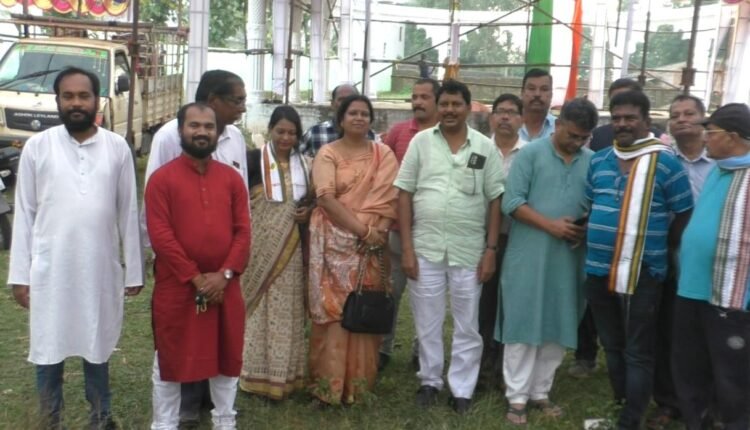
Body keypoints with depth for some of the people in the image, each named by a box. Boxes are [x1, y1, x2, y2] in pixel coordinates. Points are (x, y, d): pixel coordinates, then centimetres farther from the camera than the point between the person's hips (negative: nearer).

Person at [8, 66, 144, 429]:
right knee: (48, 353, 9)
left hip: (100, 270, 1)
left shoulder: (118, 148, 0)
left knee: (96, 350, 14)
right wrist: (20, 274, -2)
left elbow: (128, 213, 3)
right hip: (49, 270, 0)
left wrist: (134, 271, 4)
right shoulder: (37, 147, -1)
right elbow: (24, 214, 1)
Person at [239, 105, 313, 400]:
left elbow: (315, 200, 18)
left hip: (290, 247, 3)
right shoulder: (254, 159, -3)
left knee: (286, 309, 7)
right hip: (258, 246, -3)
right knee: (258, 307, 2)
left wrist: (309, 212, -3)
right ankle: (256, 373, 13)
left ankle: (284, 374, 18)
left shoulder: (305, 164, 9)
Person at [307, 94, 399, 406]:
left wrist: (380, 229, -15)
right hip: (334, 241, -2)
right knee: (332, 309, -2)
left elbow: (391, 196, 3)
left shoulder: (384, 154, 10)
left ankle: (358, 382, 15)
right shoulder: (328, 153, 2)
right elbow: (326, 198, -11)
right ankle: (327, 384, 7)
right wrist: (362, 230, -17)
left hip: (373, 244, 2)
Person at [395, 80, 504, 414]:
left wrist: (491, 250, -2)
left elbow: (495, 201, 3)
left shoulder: (485, 147, 2)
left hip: (469, 251, 0)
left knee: (467, 325, 9)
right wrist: (406, 248, -5)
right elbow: (404, 195, 1)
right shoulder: (421, 142, 2)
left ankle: (462, 389, 22)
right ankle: (429, 381, 28)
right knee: (427, 323, 11)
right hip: (425, 248, 0)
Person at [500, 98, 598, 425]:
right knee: (523, 327, 2)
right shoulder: (530, 154, -2)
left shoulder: (593, 162, 8)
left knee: (558, 329, 10)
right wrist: (550, 225, -16)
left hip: (569, 258, 4)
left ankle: (540, 392, 24)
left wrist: (588, 229, -10)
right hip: (529, 255, -4)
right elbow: (512, 202, -8)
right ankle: (517, 397, 12)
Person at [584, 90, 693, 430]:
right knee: (612, 347, 17)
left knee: (638, 354, 2)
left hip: (642, 274, -5)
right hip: (598, 271, 5)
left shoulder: (666, 162, -6)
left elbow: (684, 214, -2)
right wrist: (589, 242, 7)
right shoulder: (598, 161, 8)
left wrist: (661, 248, 0)